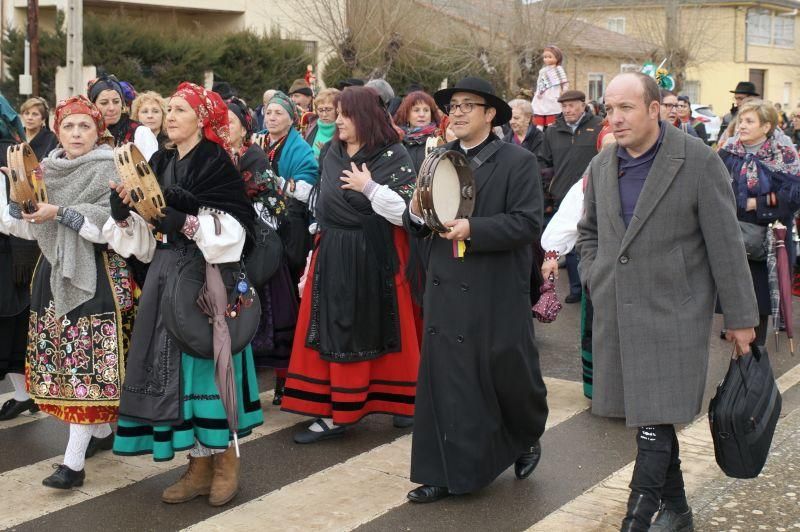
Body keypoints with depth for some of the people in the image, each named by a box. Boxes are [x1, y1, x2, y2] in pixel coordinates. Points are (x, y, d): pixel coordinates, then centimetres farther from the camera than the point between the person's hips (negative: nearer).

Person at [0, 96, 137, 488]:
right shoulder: (47, 169, 12)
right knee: (62, 357, 9)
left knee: (87, 360, -9)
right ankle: (102, 432, 26)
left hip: (95, 274, -7)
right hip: (54, 270, 7)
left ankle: (74, 461, -11)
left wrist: (61, 213, -22)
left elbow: (111, 224, -16)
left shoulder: (110, 170, -6)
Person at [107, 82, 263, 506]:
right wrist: (124, 213, -5)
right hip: (166, 275, 7)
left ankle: (225, 460, 11)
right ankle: (199, 464, 14)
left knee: (207, 357, -4)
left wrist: (186, 222, -23)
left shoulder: (217, 163, -6)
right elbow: (148, 234, 13)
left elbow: (233, 227, -14)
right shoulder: (160, 163, 13)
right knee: (173, 363, 5)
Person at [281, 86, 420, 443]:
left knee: (381, 330, 2)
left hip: (376, 258, -5)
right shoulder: (332, 155, 9)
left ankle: (401, 401, 16)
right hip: (333, 258, 5)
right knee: (333, 332, 4)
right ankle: (333, 412, 10)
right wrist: (318, 252, 14)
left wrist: (369, 188, -19)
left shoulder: (393, 157, -8)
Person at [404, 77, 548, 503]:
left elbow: (528, 223, -14)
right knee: (444, 380, 3)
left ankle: (527, 439, 39)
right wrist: (417, 213, -12)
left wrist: (473, 228, -23)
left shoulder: (518, 162, -4)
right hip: (446, 290, 4)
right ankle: (447, 472, 12)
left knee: (509, 374, 10)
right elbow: (417, 227, 11)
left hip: (498, 294, -4)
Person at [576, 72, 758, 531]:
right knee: (648, 417, 14)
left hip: (673, 314, -6)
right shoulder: (602, 165, 7)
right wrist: (595, 281, 7)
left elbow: (726, 244, -8)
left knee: (656, 419, -10)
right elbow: (588, 230, 22)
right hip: (616, 314, 6)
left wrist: (740, 317, -6)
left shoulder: (699, 161, -10)